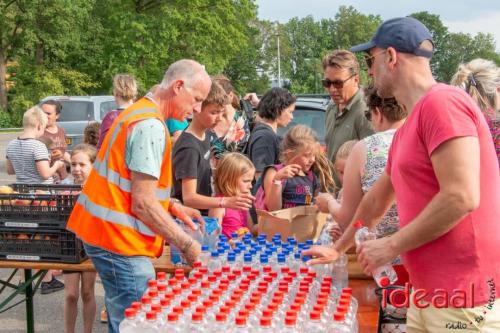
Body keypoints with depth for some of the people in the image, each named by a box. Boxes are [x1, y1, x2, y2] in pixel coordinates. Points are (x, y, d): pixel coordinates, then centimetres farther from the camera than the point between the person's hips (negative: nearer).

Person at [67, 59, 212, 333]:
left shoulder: (140, 112, 13)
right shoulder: (151, 126, -19)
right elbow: (143, 203, -21)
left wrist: (172, 206, 12)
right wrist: (186, 244, -14)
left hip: (104, 229, 10)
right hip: (118, 238, -10)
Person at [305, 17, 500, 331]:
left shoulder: (443, 103, -14)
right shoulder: (405, 130, 15)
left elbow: (462, 197, -23)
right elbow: (376, 201, 25)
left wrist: (392, 246, -14)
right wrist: (338, 249, 32)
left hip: (463, 299, -8)